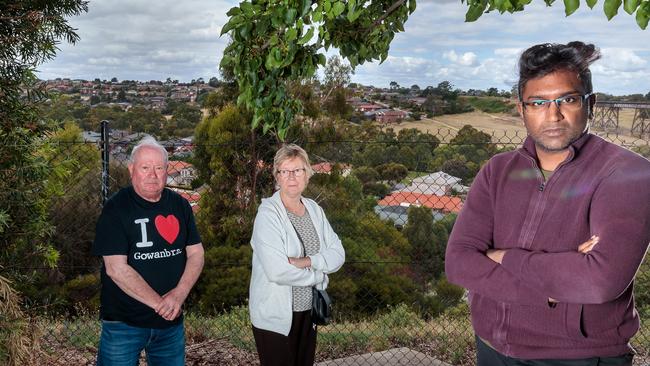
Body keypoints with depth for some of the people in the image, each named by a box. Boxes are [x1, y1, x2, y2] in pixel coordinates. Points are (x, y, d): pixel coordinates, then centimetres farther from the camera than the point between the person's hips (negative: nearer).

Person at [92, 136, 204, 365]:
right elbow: (116, 269, -17)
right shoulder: (115, 209, -11)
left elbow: (196, 253, 4)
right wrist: (159, 303, -17)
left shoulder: (179, 205, 4)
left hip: (171, 322, 4)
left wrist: (180, 294, -13)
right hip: (124, 322, -4)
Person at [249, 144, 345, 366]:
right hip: (275, 316, -6)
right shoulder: (268, 213, -15)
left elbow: (338, 255, -1)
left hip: (308, 312, 6)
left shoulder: (314, 210, 4)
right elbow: (277, 271, -25)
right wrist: (319, 274, -11)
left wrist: (307, 261, -19)